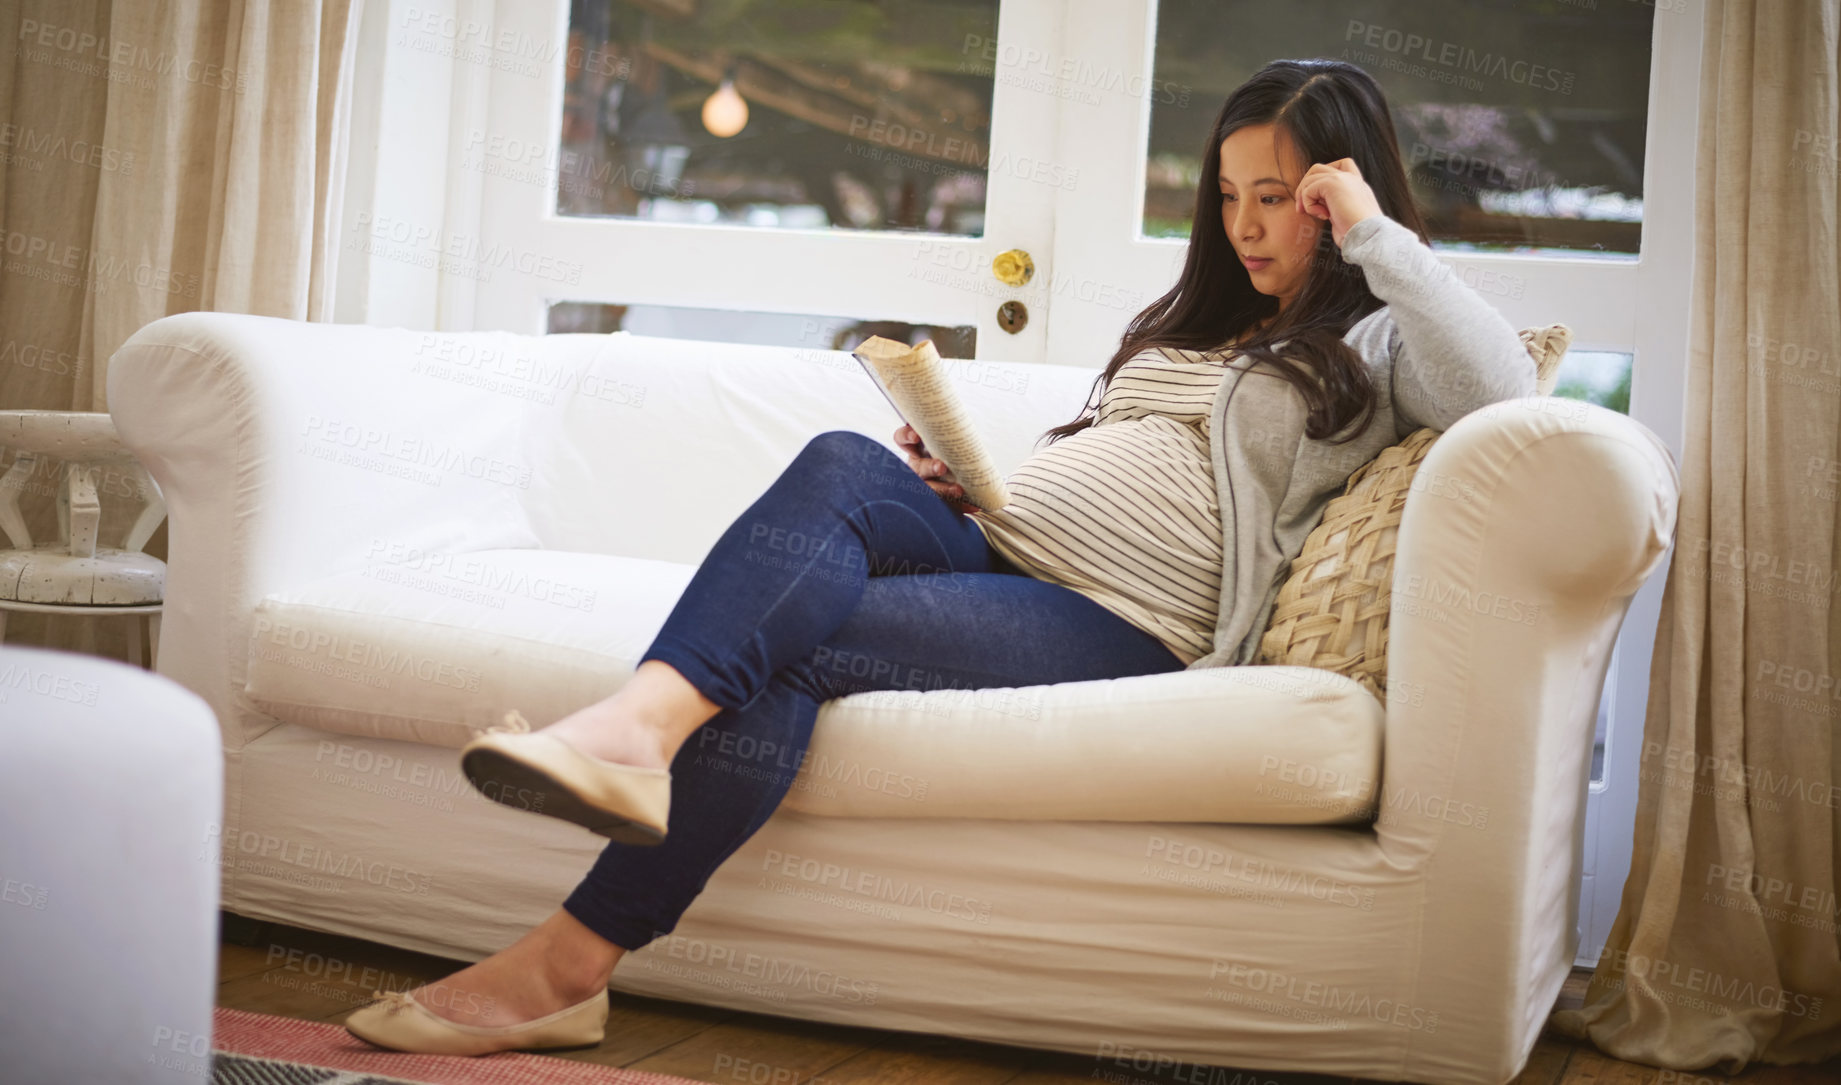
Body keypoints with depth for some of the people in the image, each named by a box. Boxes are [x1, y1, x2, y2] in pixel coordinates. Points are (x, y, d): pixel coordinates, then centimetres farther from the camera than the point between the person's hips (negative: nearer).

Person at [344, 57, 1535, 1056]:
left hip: (1124, 629, -6)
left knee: (791, 644, -26)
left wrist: (1375, 234, -7)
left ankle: (569, 960, -32)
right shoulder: (1196, 319, 31)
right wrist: (968, 478, 13)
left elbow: (1501, 386, -13)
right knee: (843, 463, -28)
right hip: (996, 542, 6)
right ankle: (636, 727, -45)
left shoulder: (1376, 348, 10)